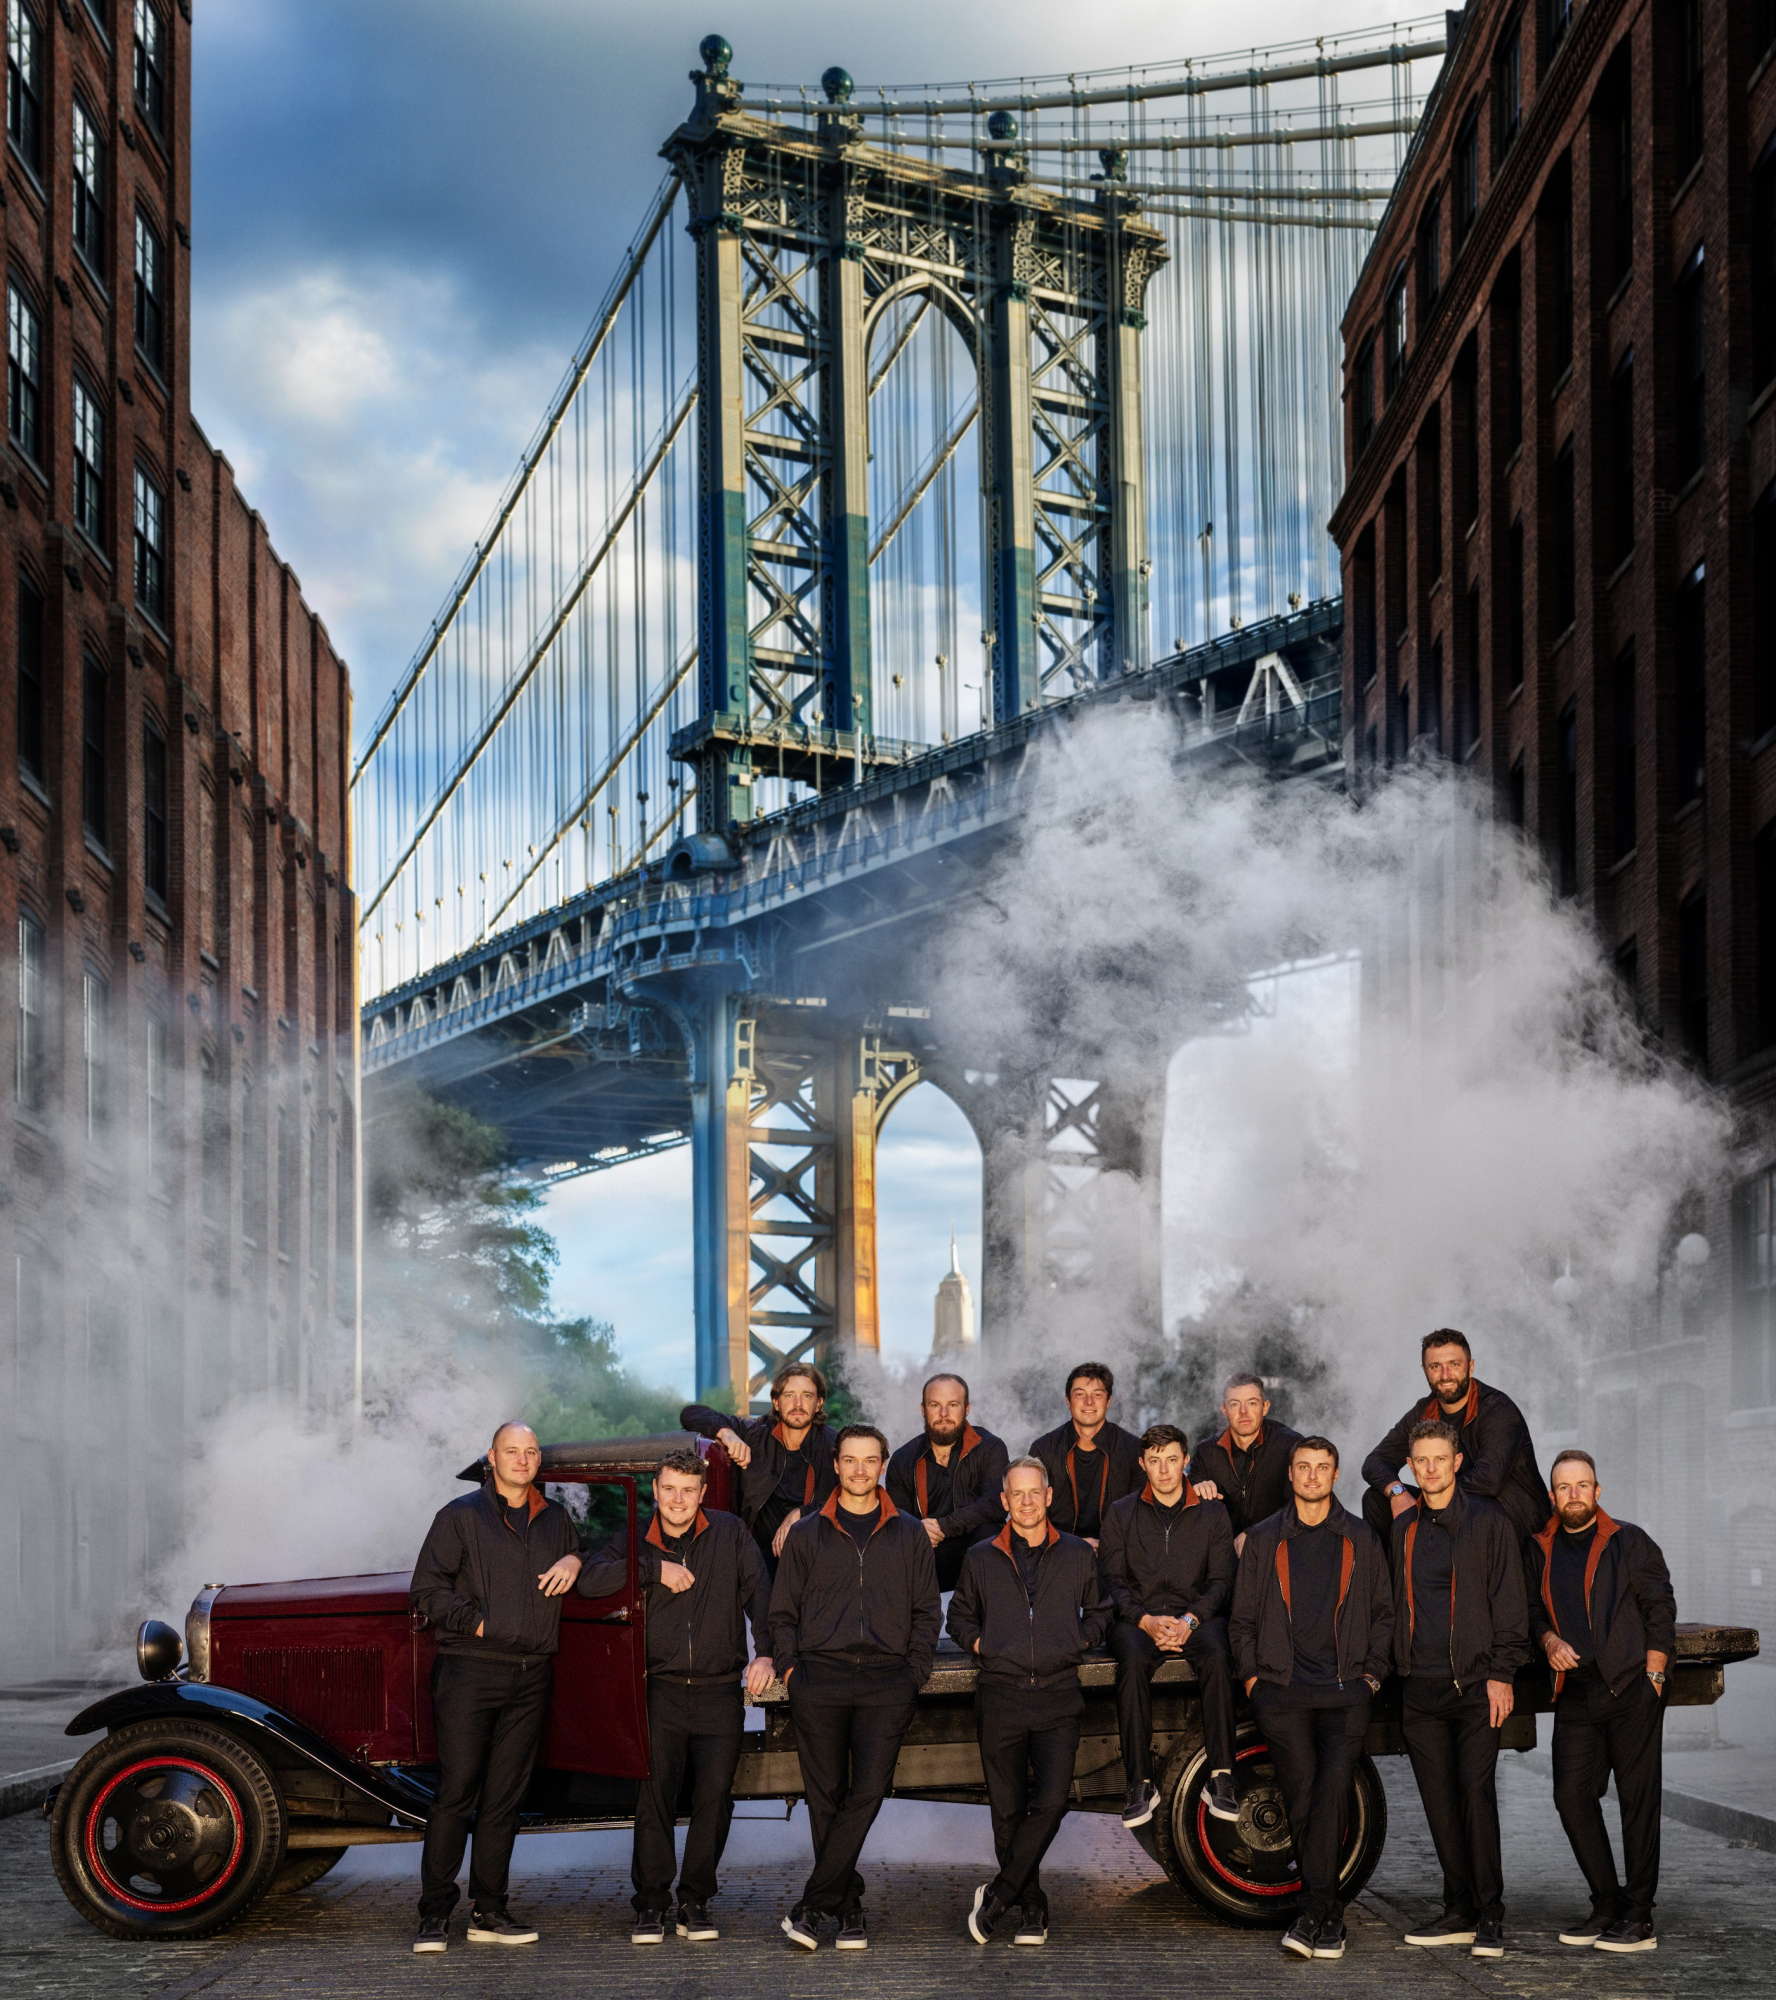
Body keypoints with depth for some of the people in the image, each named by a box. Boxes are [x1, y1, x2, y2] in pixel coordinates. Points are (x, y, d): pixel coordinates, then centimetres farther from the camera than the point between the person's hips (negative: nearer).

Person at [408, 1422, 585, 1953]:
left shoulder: (557, 1519, 17)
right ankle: (434, 1915, -2)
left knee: (505, 1798, 7)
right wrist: (476, 1622, -11)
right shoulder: (460, 1516, 3)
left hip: (530, 1678, 5)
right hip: (468, 1671, -5)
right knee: (456, 1793, -7)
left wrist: (575, 1560, 9)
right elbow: (427, 1591, -1)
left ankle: (488, 1912, 13)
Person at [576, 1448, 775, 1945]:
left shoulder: (730, 1533, 6)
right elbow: (590, 1581, -9)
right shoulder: (636, 1540, 6)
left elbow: (758, 1591, 0)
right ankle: (651, 1904, 4)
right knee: (654, 1795, -5)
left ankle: (696, 1903, 10)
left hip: (720, 1693, 0)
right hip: (661, 1691, 0)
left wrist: (765, 1652, -14)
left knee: (714, 1796, -2)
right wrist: (656, 1569, -16)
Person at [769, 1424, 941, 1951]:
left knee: (868, 1792, -12)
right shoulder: (806, 1534, 12)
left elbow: (926, 1611, 13)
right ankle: (849, 1906, 7)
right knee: (826, 1796, -1)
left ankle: (813, 1906, -10)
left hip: (887, 1682, 0)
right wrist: (790, 1667, 1)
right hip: (819, 1680, 1)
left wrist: (914, 1671, 2)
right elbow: (782, 1611, 13)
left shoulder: (909, 1534, 13)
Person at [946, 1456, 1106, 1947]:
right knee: (1008, 1809, 2)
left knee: (1051, 1801, -14)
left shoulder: (1078, 1556, 10)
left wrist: (1081, 1641, 5)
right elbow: (959, 1615, 21)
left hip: (1059, 1698, 0)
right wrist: (977, 1642, 3)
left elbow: (1098, 1610, 22)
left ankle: (998, 1895, -3)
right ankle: (1031, 1907, 15)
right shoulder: (980, 1558, 10)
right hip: (1001, 1698, 1)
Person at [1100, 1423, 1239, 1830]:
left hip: (1197, 1614, 0)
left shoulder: (1212, 1513, 11)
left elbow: (1220, 1581, 4)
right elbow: (1111, 1582, 5)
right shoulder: (1121, 1513, 10)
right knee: (1132, 1662, -34)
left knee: (1216, 1658, -33)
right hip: (1138, 1616, 0)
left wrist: (1189, 1620, -13)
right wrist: (1146, 1620, -13)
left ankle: (1220, 1778, -30)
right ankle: (1141, 1784, -32)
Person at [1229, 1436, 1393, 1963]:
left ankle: (1312, 1913, -15)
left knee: (1332, 1793, -13)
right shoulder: (1264, 1539, 9)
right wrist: (1251, 1675, 5)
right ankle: (1329, 1919, 6)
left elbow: (1382, 1613, 15)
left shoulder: (1361, 1539, 10)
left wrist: (1371, 1672, 6)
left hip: (1345, 1690, 0)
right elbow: (1243, 1617, 13)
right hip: (1282, 1690, 1)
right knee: (1302, 1799, -2)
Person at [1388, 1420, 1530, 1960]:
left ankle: (1490, 1917, -5)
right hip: (1420, 1688, 5)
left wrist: (1501, 1674, -9)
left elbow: (1508, 1604, -3)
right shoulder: (1403, 1529, 15)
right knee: (1440, 1802, 6)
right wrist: (1394, 1668, 13)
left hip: (1474, 1686, -5)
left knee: (1477, 1795, -9)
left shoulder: (1488, 1522, 0)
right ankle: (1460, 1912, 13)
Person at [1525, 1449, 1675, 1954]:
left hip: (1632, 1690, -4)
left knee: (1638, 1800, -3)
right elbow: (1534, 1610, 21)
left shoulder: (1629, 1541, 1)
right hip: (1575, 1696, 4)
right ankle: (1606, 1906, 14)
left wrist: (1653, 1675, -7)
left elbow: (1660, 1610, 0)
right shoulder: (1541, 1551, 13)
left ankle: (1638, 1918, 2)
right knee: (1572, 1797, 0)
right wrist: (1550, 1640, -1)